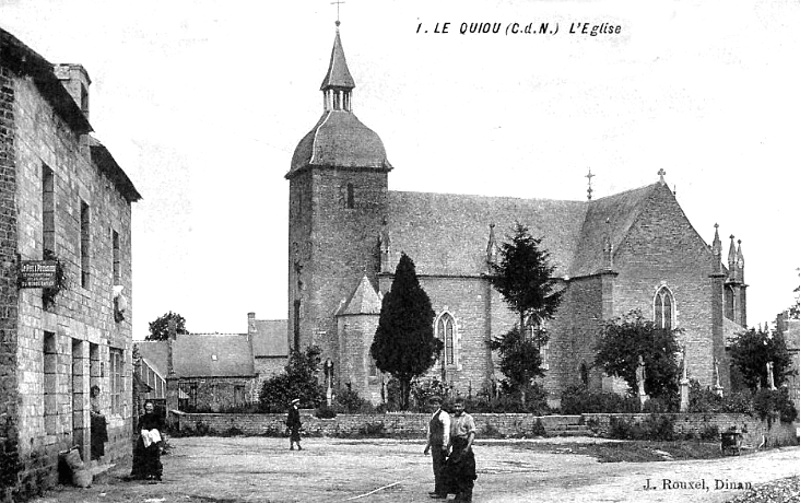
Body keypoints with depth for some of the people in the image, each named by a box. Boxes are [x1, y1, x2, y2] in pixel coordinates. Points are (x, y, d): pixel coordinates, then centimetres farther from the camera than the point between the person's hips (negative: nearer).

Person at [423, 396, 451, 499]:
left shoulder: (443, 415, -9)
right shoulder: (433, 416, 19)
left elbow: (446, 431, -14)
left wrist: (445, 445, -19)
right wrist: (428, 445, 27)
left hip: (441, 445, -9)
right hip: (434, 444, 9)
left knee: (440, 468, -8)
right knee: (436, 468, 12)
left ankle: (442, 493, -5)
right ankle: (438, 490, 19)